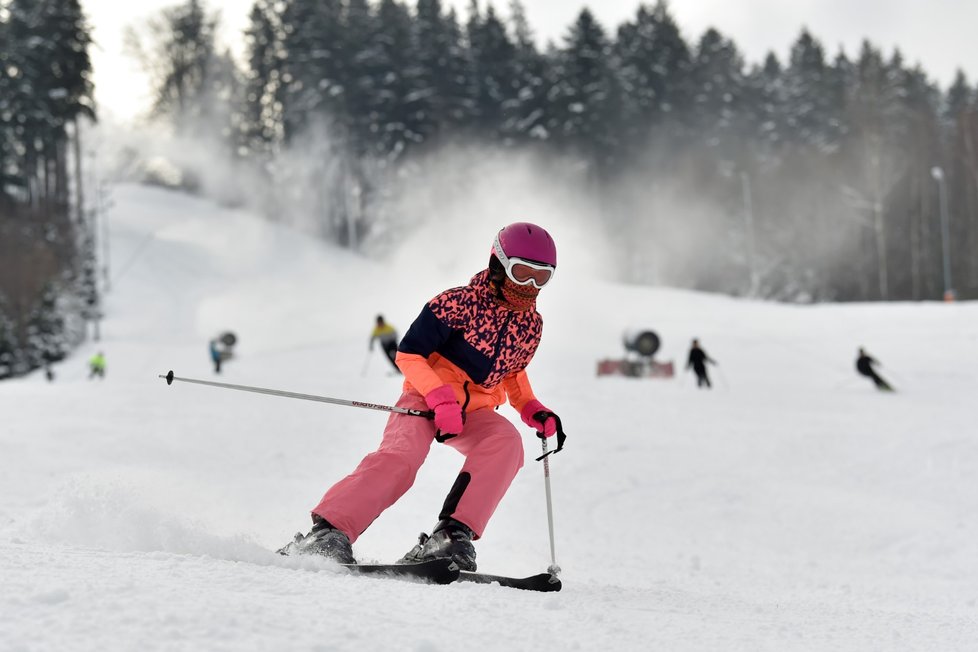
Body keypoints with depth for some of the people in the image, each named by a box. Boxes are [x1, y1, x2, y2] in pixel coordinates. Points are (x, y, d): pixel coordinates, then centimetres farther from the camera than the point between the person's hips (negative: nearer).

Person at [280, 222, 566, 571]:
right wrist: (440, 397, -25)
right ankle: (328, 531, -33)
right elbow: (408, 354, -13)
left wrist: (532, 410, 6)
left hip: (474, 412, 5)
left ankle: (452, 535, -35)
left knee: (506, 442, -28)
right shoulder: (458, 303, -14)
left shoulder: (531, 323, 5)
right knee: (401, 457, -32)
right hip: (425, 399, -5)